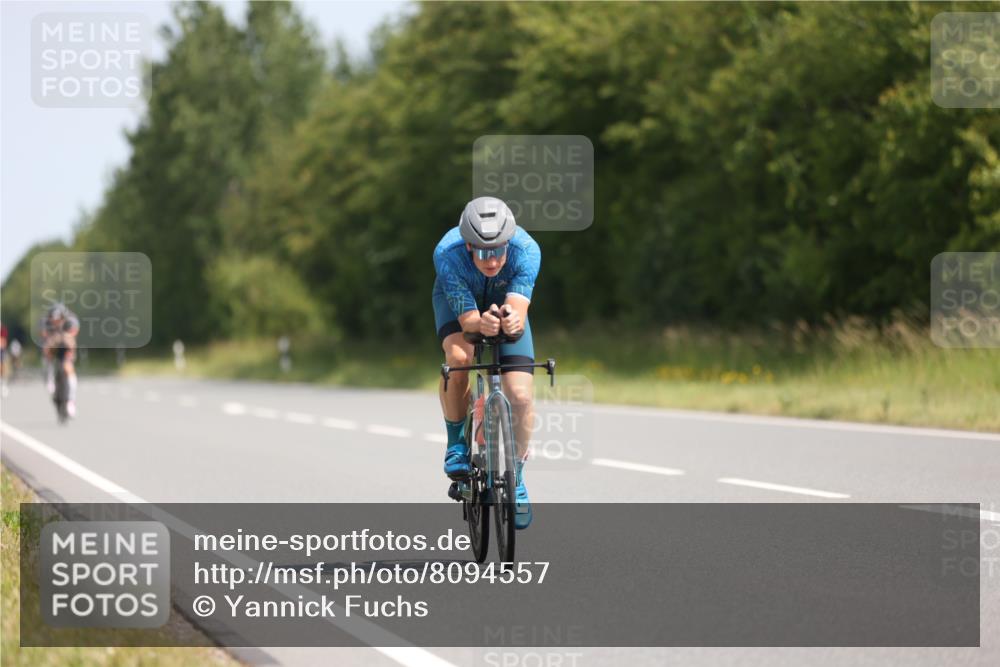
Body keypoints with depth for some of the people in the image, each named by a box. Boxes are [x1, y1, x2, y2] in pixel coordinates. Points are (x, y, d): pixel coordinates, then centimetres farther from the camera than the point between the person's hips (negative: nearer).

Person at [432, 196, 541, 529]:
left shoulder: (526, 250, -36)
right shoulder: (448, 254, -38)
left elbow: (519, 314, -43)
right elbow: (467, 319, -37)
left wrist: (512, 321, -66)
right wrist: (482, 323, -60)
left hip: (505, 302, 1)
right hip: (459, 300, -1)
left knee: (521, 396, -14)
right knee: (459, 357, -34)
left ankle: (515, 476, 10)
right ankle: (456, 441, -9)